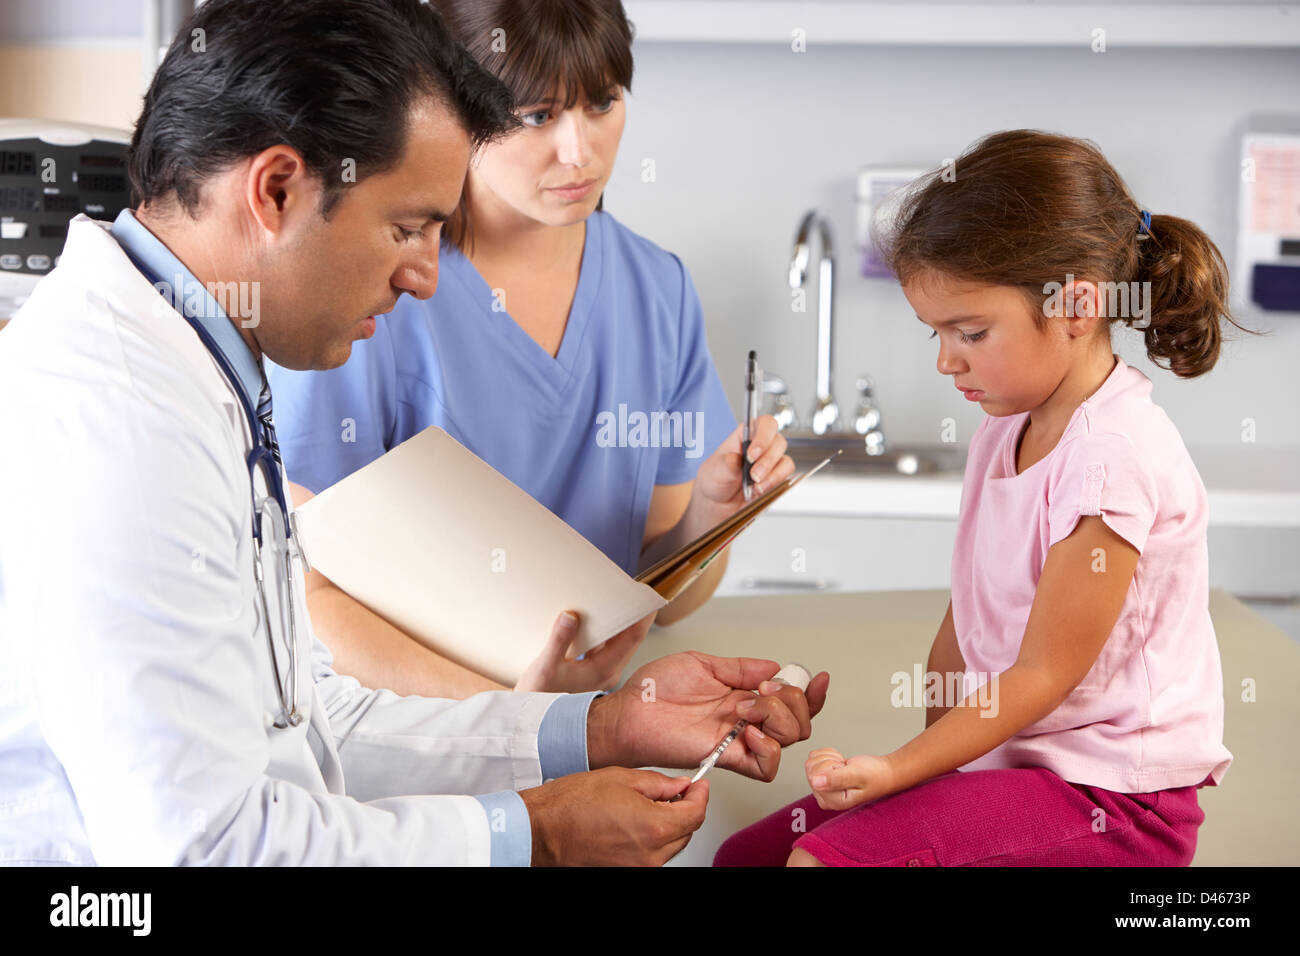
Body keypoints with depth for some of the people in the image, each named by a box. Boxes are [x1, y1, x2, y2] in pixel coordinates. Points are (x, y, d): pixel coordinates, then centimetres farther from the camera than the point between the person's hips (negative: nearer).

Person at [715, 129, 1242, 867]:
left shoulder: (1114, 455, -20)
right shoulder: (1004, 434, 10)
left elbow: (1042, 674, -18)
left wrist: (898, 770, -22)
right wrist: (915, 764, 4)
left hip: (1111, 796, -9)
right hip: (1002, 755, 9)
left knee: (825, 857, -28)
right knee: (747, 856, -1)